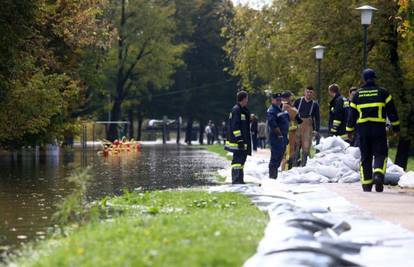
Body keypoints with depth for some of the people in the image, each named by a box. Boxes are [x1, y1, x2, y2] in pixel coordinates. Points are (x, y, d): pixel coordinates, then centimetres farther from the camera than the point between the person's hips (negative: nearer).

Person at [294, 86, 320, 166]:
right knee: (296, 146, -1)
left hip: (308, 128, 0)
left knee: (306, 147, -3)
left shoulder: (315, 105, 7)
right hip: (297, 126, 0)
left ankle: (303, 165, 3)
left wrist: (316, 130, 1)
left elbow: (317, 118, 10)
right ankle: (294, 165, 4)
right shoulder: (298, 101, 5)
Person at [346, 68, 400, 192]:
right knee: (380, 154, 1)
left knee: (365, 157, 9)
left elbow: (352, 114, 8)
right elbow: (391, 111, 3)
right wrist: (396, 126, 11)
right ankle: (378, 174, -26)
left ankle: (366, 184, 7)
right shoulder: (382, 92, 1)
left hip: (363, 129, 2)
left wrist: (349, 130, 17)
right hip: (379, 129, -2)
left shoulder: (357, 95, 7)